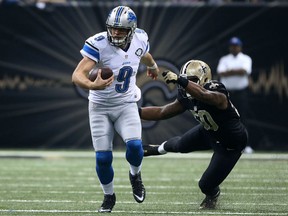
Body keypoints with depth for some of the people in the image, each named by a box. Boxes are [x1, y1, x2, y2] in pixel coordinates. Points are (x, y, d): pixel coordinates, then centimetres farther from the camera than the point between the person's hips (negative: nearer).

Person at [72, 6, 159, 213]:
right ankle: (109, 196, 24)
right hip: (100, 108, -2)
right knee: (103, 157, -4)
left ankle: (135, 175, 12)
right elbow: (77, 75, -31)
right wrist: (92, 85, -52)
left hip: (126, 104, 2)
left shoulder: (139, 39, -9)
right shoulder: (99, 44, -23)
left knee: (134, 145, -22)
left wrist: (152, 65, 40)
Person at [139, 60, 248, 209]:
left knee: (206, 185, -3)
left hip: (230, 145, -7)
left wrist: (180, 80, -71)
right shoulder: (186, 97, -14)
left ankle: (213, 195, 35)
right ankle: (158, 149, 60)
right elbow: (162, 112, -3)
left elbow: (204, 95, -62)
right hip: (209, 131, 7)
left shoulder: (216, 93, -37)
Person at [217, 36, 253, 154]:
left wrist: (229, 71, -8)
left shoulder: (245, 59, 7)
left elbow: (244, 71, -12)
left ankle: (245, 145, -8)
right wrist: (237, 71, -13)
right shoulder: (224, 59, 12)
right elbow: (220, 73, -5)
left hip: (241, 92, -2)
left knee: (242, 118, -8)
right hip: (227, 92, 2)